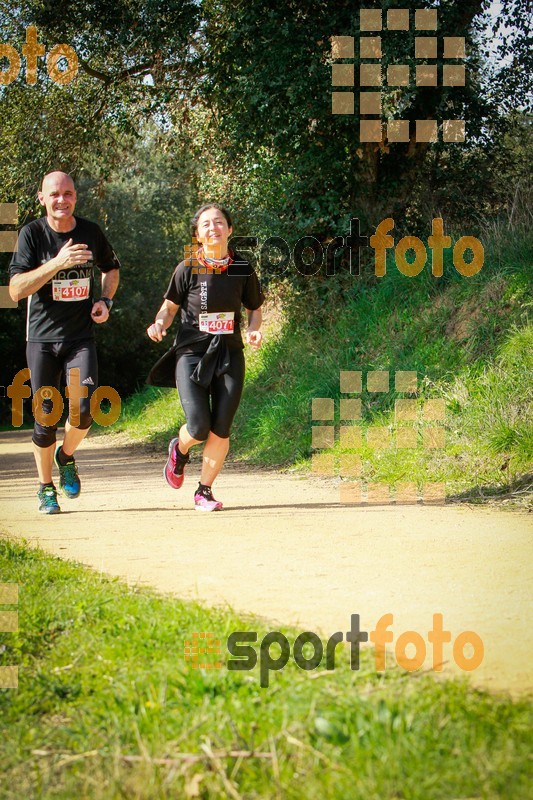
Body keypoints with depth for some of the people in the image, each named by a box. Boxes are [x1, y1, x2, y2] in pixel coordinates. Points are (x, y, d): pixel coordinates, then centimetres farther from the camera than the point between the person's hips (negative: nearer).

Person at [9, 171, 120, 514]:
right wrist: (57, 263, -26)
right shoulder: (32, 234, -7)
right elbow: (16, 289, -17)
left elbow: (111, 267, 22)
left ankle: (66, 456, 16)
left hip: (81, 337, 1)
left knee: (85, 409, -16)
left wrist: (106, 300, 3)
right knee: (46, 418, 1)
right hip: (42, 338, -1)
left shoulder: (91, 232, 1)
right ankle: (46, 488, 21)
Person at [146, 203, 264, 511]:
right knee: (199, 428, -13)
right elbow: (170, 306, 5)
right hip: (191, 355, -2)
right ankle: (180, 450, 25)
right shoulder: (188, 269, -5)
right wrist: (160, 325, -16)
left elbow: (255, 309, 14)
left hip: (229, 355, 2)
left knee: (221, 430, -4)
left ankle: (205, 491, 17)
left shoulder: (243, 269, 1)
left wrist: (254, 332, -6)